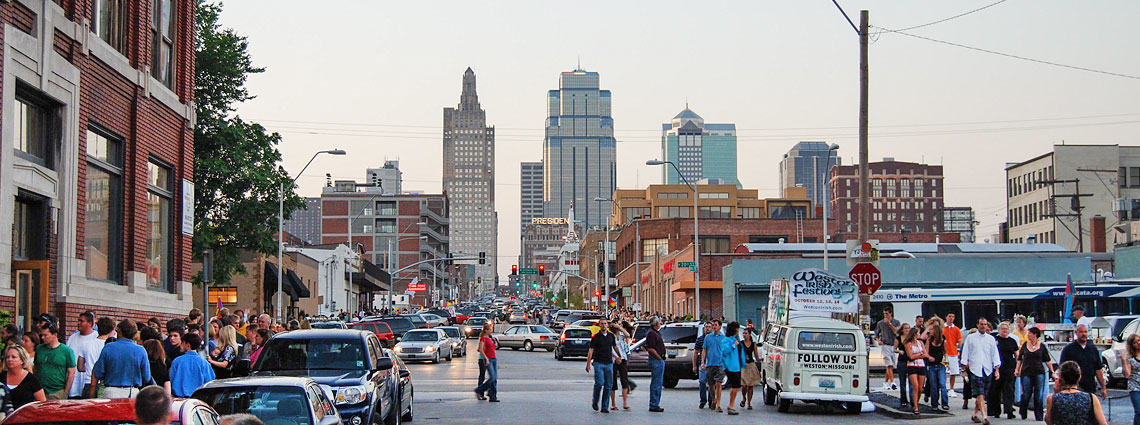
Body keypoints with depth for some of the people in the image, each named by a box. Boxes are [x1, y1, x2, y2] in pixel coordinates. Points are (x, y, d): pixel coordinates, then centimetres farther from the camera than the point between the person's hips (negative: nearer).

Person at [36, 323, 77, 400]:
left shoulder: (67, 351, -2)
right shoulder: (39, 349, 9)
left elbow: (71, 373, -2)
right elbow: (35, 369, 14)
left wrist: (65, 393, -6)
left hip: (58, 392, -3)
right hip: (40, 392, 3)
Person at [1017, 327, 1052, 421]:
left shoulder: (1042, 346, 2)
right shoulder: (1025, 345, 7)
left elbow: (1048, 360, 6)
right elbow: (1019, 358, 14)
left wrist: (1052, 371, 1)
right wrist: (1017, 369, 8)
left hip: (1039, 373, -1)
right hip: (1026, 373, 1)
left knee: (1039, 396, -1)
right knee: (1026, 395, 0)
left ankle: (1039, 417, 6)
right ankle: (1023, 415, 18)